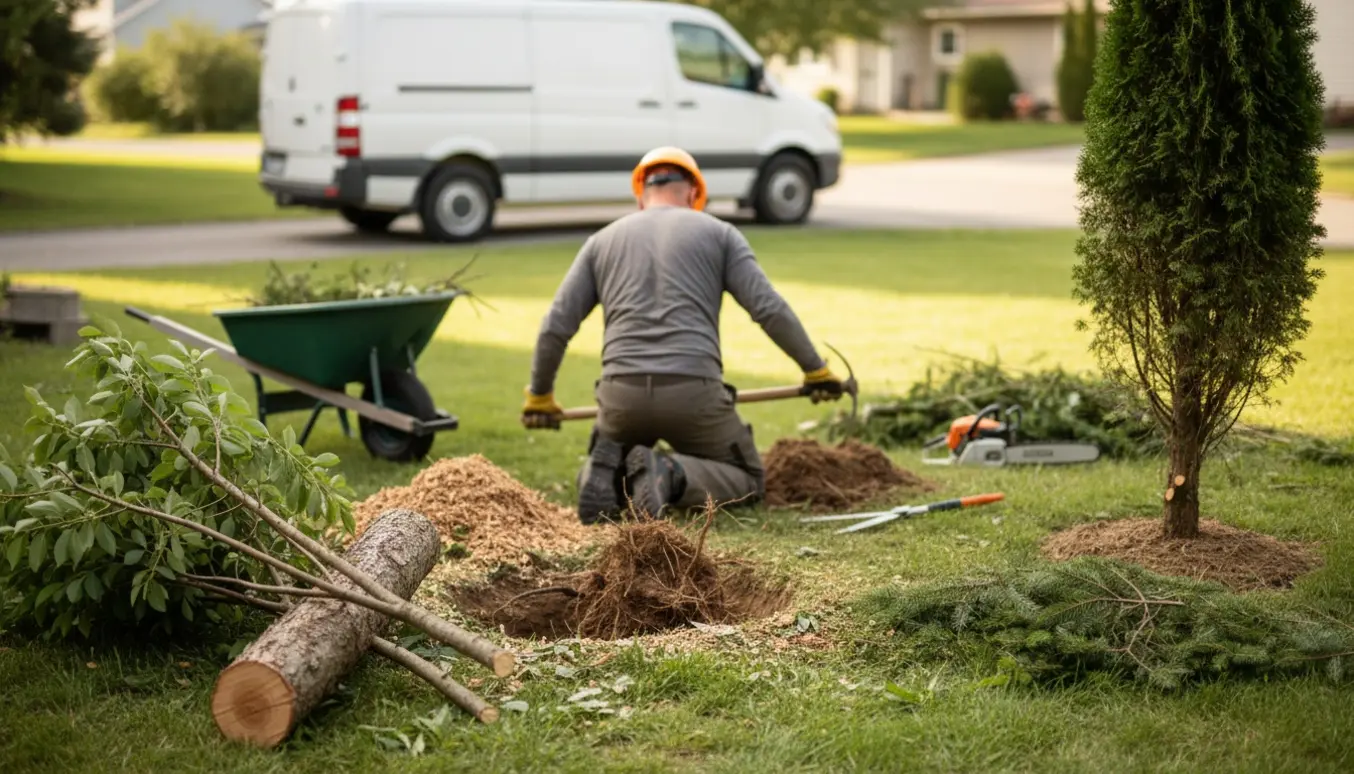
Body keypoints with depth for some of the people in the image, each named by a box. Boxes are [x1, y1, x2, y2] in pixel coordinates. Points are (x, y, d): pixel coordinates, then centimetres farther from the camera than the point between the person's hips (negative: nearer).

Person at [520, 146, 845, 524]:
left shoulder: (603, 240, 18)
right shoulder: (718, 233, 13)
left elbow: (556, 327, 12)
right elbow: (770, 309, 2)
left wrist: (539, 396, 26)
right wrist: (816, 369, 14)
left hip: (622, 393, 3)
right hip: (693, 390, -2)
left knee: (608, 479, 31)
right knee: (748, 482, 19)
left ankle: (607, 472, -8)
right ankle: (669, 476, -13)